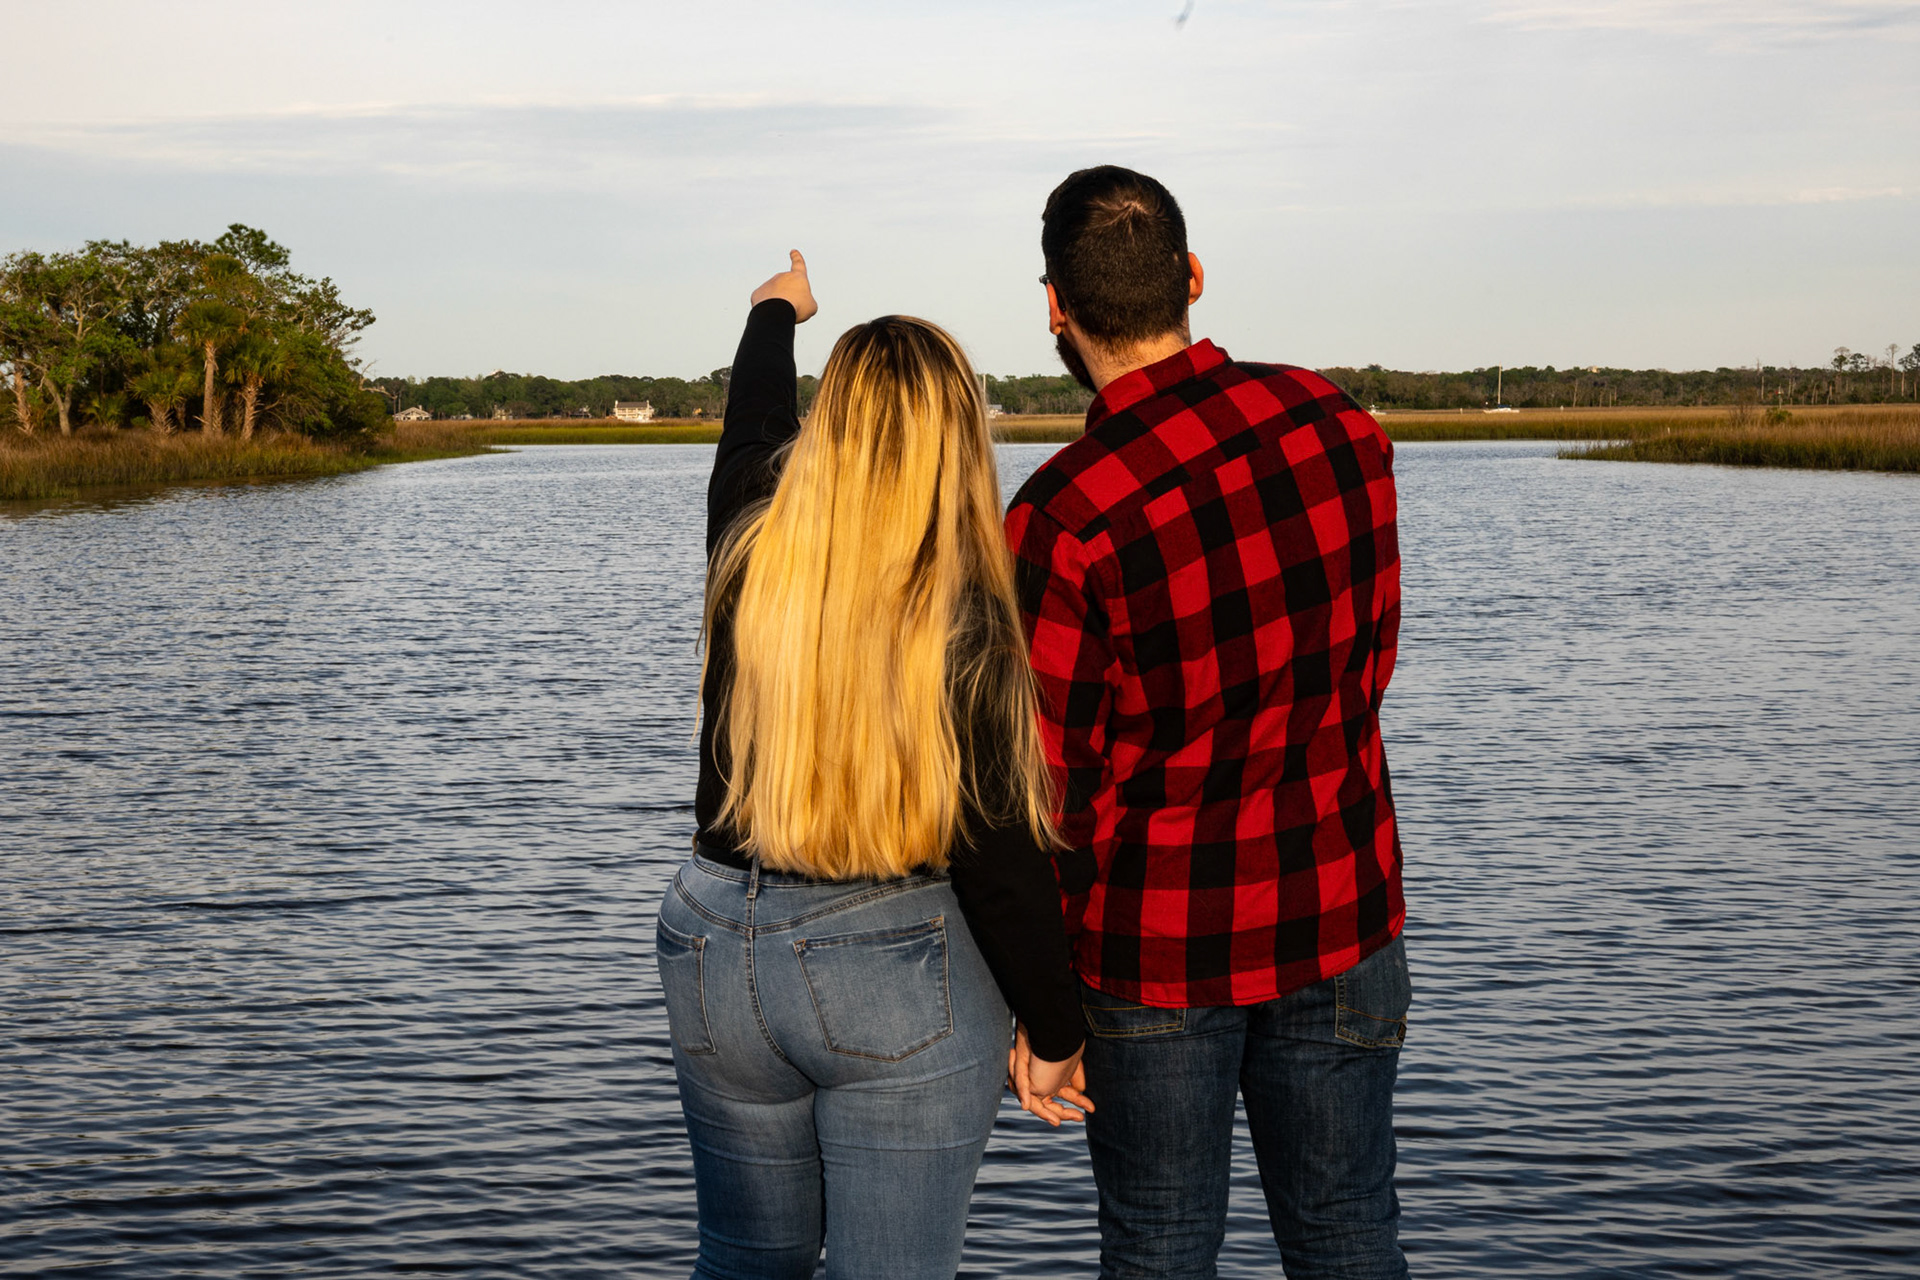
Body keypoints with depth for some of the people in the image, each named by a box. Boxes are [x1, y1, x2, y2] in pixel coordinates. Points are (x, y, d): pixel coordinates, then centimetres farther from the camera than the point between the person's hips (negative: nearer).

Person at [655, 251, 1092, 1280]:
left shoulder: (750, 553, -5)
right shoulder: (967, 624, -17)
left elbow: (753, 423, 19)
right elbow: (1003, 859, -15)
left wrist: (777, 313, 39)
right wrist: (1052, 1031, -2)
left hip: (717, 954, 5)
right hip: (899, 971, -5)